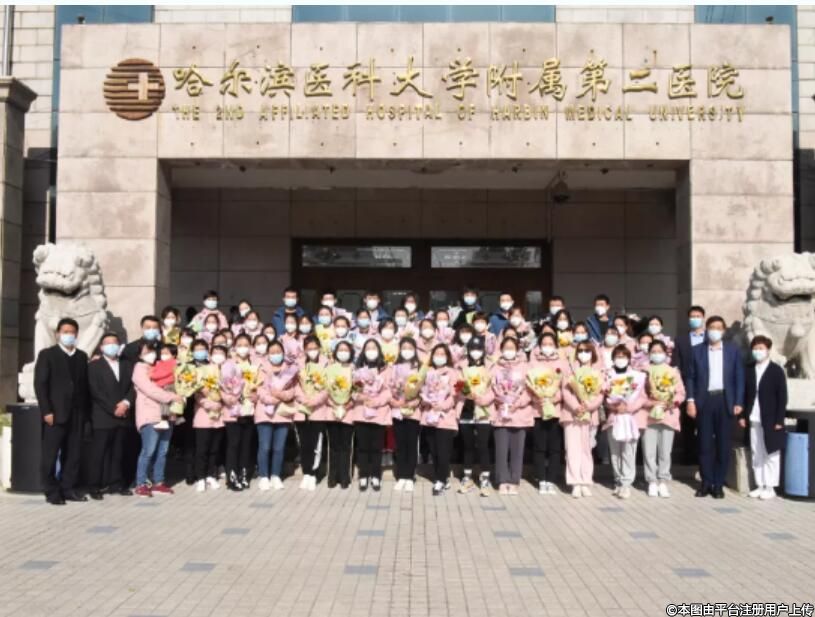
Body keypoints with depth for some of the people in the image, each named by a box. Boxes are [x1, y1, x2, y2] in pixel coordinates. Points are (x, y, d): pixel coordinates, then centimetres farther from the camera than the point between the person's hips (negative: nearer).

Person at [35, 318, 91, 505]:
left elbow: (85, 384, 14)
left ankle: (68, 489, 12)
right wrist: (46, 411, -13)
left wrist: (86, 411, 6)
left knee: (73, 454, 5)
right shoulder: (47, 354, 2)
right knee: (50, 455, -1)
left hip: (77, 414, 4)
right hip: (55, 413, -4)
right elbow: (40, 384, -5)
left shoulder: (82, 356, 15)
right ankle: (52, 492, 5)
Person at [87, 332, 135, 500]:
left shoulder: (127, 365, 17)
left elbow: (133, 387, 10)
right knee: (99, 453, -3)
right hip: (102, 417, -4)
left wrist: (126, 403, -9)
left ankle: (116, 483, 11)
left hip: (123, 416, 4)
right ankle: (95, 486, 1)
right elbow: (95, 392, -7)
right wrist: (113, 409, -12)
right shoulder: (94, 366, 2)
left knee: (118, 452, 6)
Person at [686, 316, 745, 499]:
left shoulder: (733, 350, 7)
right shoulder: (697, 350, 6)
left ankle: (718, 484, 11)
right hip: (704, 400, 0)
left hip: (725, 400, 0)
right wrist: (690, 400, -5)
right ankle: (706, 482, 11)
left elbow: (739, 377, 5)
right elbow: (690, 377, 5)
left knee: (723, 444, 3)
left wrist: (738, 402, -2)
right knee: (705, 443, 3)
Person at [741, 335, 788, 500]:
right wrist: (742, 416, 4)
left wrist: (779, 420, -11)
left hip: (771, 421, -4)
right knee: (756, 455, 7)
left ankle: (770, 487, 6)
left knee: (771, 454, 1)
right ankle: (759, 485, 14)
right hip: (753, 420, 5)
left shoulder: (776, 371, -3)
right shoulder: (749, 371, 11)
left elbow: (782, 397, -6)